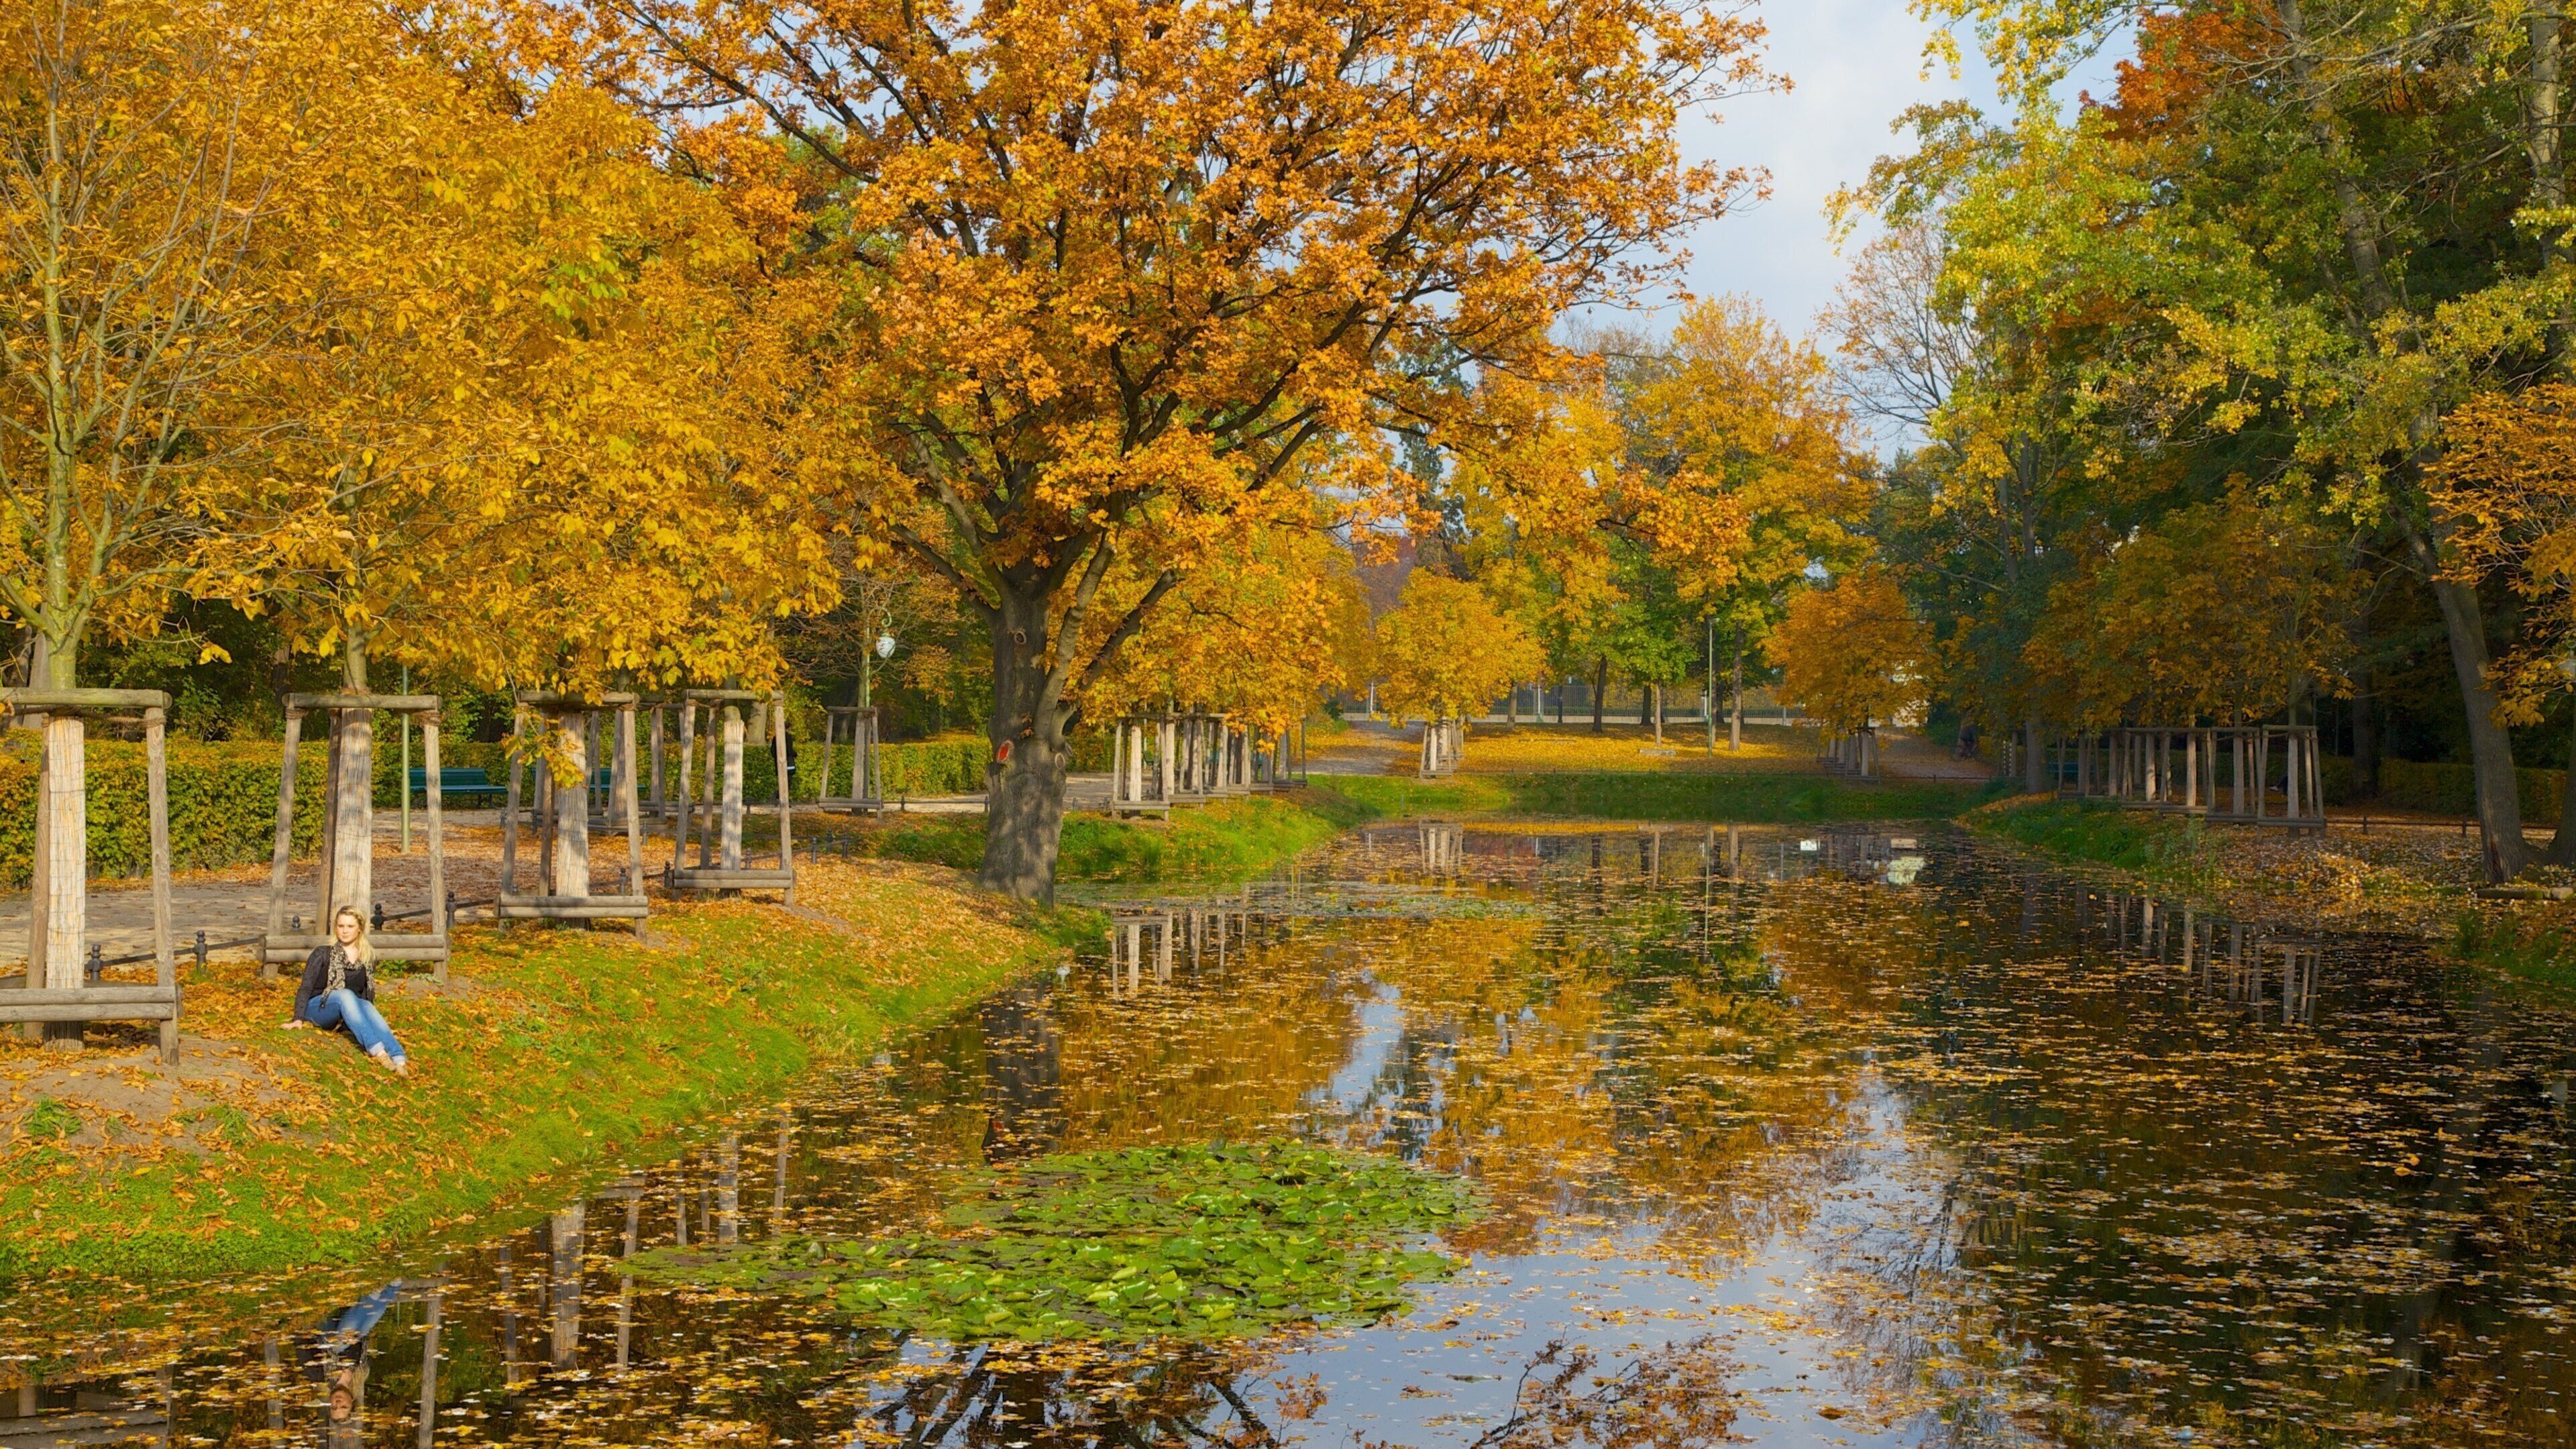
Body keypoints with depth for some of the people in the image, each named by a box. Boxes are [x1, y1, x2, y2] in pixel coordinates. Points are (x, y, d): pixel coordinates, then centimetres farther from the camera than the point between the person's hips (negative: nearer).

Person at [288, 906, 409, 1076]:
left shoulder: (368, 956, 10)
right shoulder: (323, 953, -2)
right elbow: (306, 987, -6)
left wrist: (374, 1021, 18)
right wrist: (299, 1019, -16)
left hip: (350, 1013, 3)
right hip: (319, 1009, -2)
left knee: (368, 1007, -34)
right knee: (345, 994, -36)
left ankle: (399, 1060, -58)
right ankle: (375, 1049, -56)